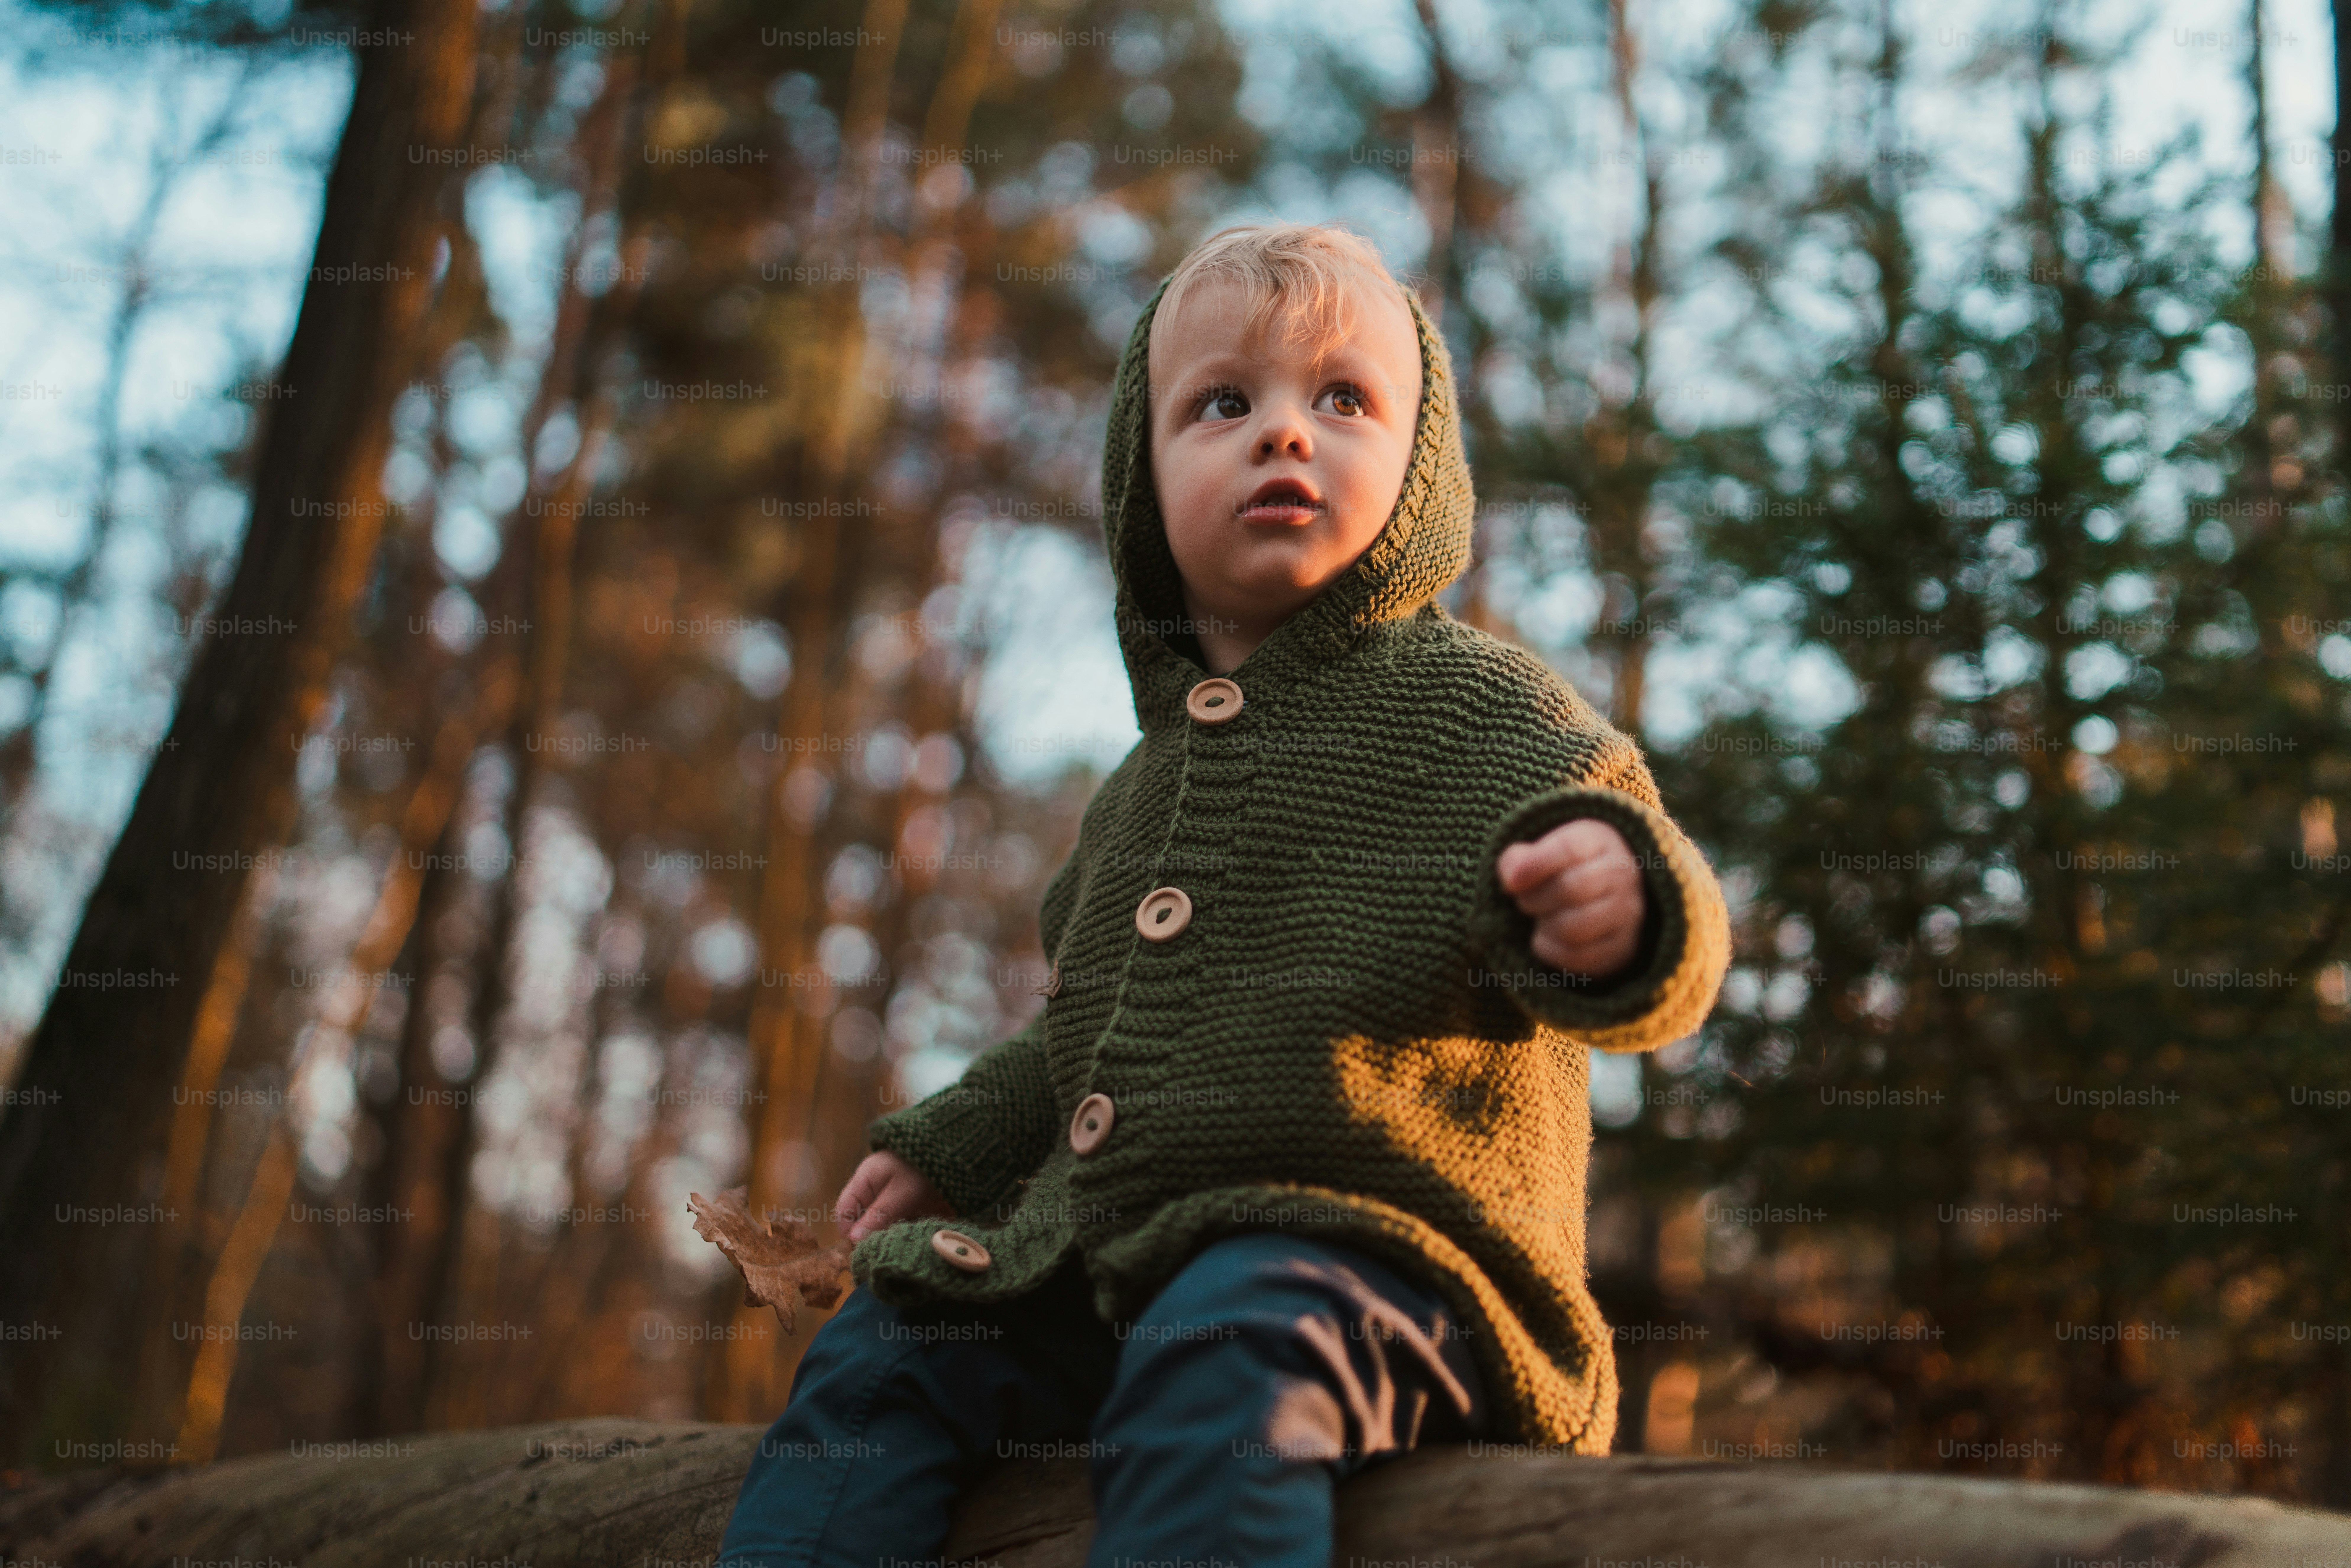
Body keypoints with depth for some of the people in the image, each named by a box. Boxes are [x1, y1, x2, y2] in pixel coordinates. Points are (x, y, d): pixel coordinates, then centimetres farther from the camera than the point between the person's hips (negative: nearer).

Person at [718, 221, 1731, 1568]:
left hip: (1366, 1240, -8)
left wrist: (1614, 911, -33)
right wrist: (947, 1150, 31)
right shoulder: (1146, 791, 24)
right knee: (877, 1357, -3)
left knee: (1216, 1368, -36)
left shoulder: (1465, 702, 1)